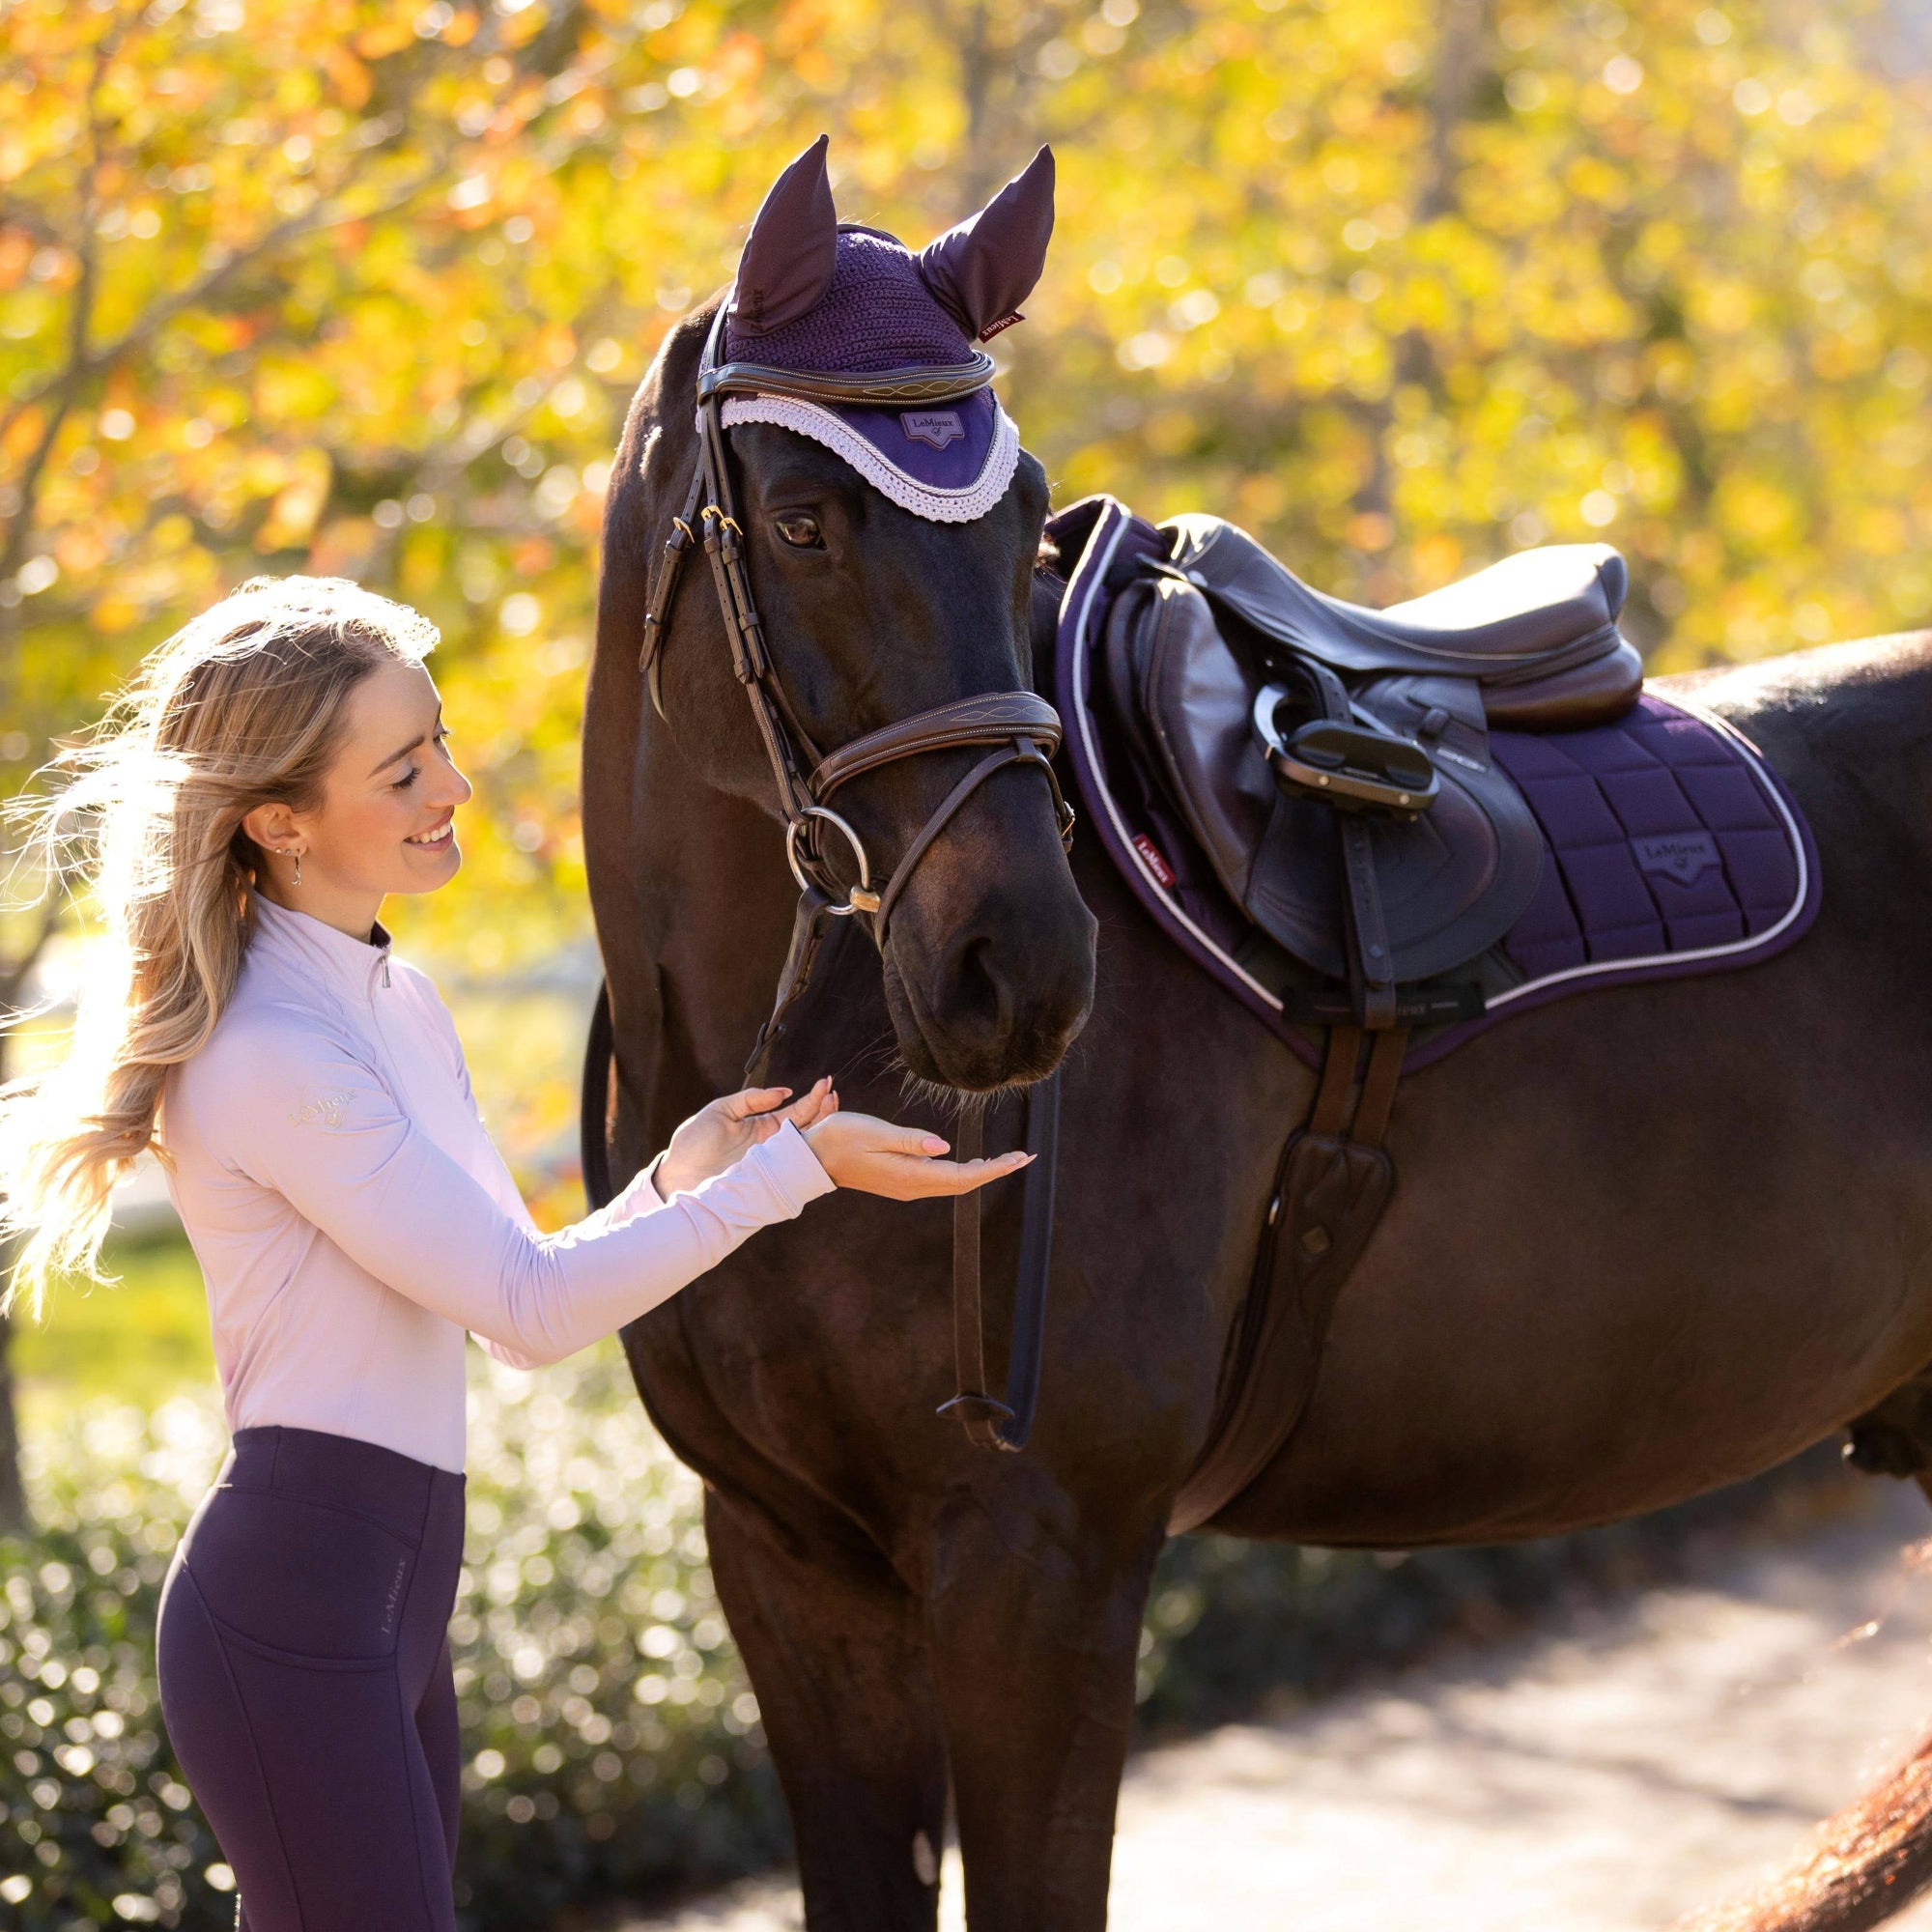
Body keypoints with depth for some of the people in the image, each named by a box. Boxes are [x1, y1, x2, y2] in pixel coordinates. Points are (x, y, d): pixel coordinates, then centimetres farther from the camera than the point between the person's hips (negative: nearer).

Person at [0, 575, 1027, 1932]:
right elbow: (530, 1307, -17)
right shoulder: (272, 1057, -17)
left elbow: (515, 1302, 16)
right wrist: (792, 1168, -15)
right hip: (296, 1601, -9)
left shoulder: (395, 1004, 12)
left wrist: (676, 1181, 1)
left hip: (396, 1591, 9)